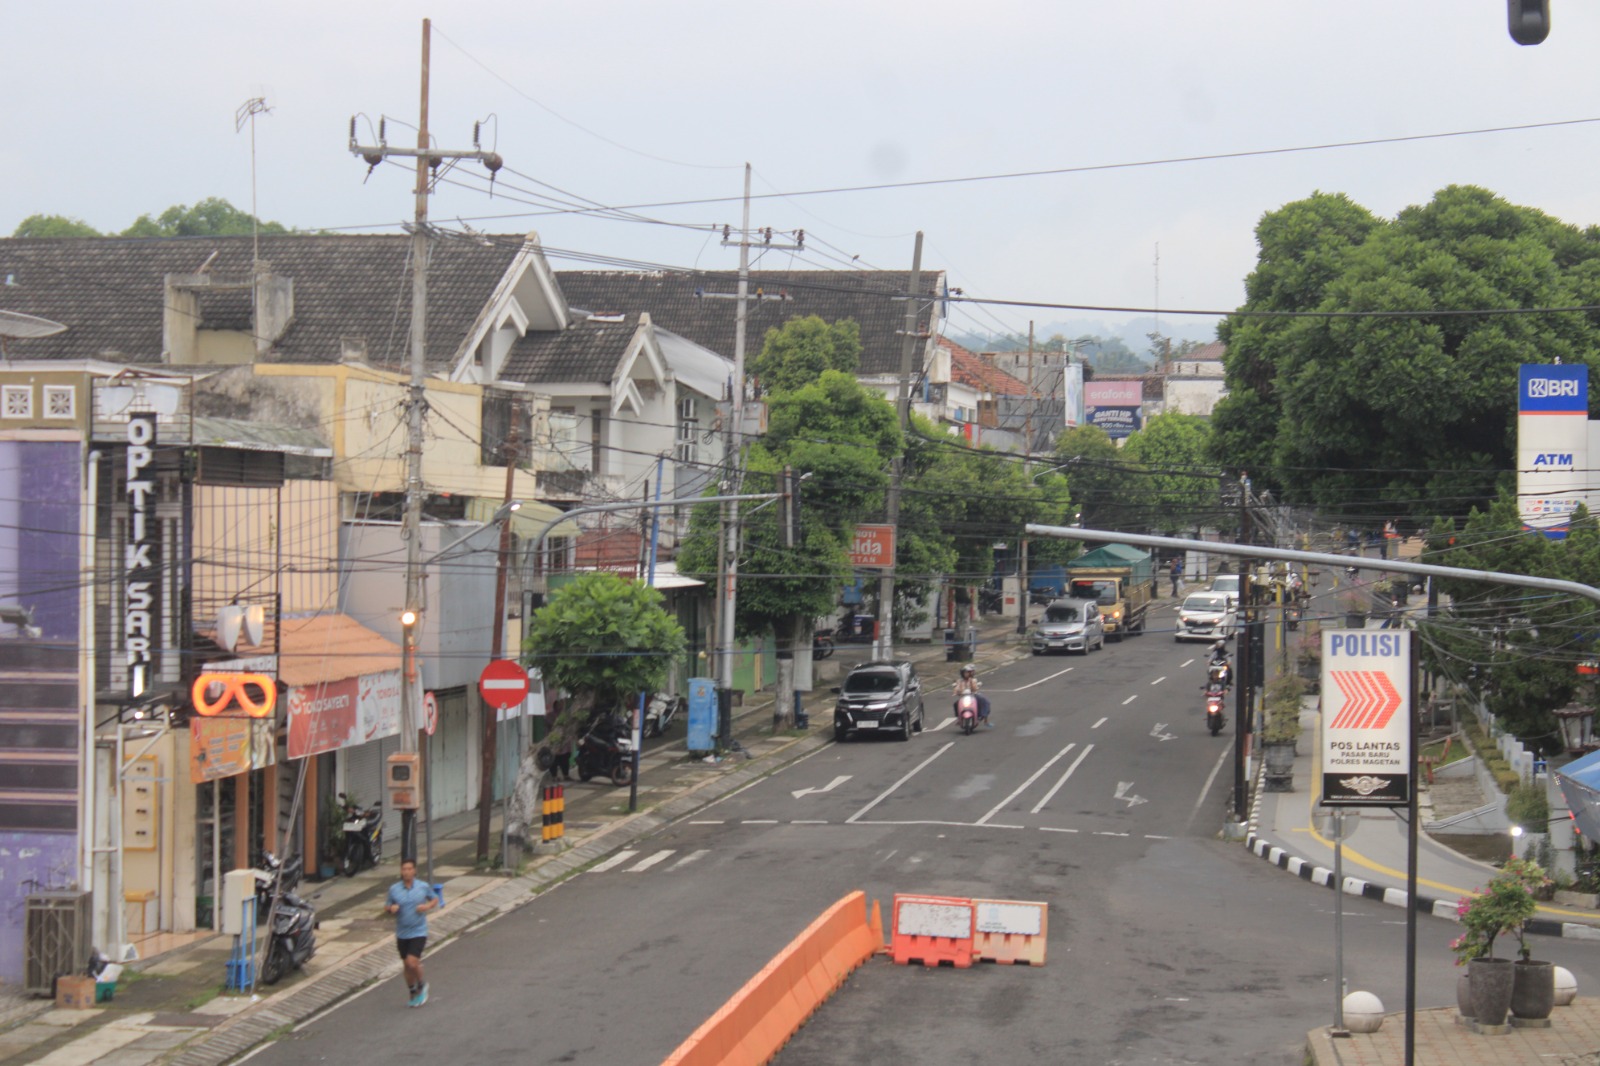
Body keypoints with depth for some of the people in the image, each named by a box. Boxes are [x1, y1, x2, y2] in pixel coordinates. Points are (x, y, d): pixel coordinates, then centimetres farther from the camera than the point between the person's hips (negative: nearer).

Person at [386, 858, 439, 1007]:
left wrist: (427, 906, -11)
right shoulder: (394, 889, -2)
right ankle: (413, 994, 31)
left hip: (419, 932, -3)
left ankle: (421, 984, 11)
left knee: (412, 963, -17)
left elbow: (435, 899, 10)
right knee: (407, 966, 12)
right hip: (402, 934, 3)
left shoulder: (424, 887, -5)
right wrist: (391, 908, -16)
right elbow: (387, 907, 8)